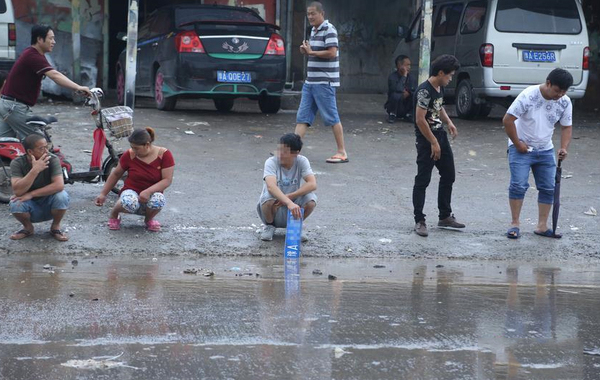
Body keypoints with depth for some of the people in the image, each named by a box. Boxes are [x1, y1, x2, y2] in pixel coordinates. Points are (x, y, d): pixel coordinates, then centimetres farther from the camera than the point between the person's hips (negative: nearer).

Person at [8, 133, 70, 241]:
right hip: (30, 206, 0)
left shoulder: (52, 160, -17)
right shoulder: (17, 163, -16)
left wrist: (31, 194, -31)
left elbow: (59, 185, -30)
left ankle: (55, 227, -2)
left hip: (49, 205, 0)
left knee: (62, 196, -31)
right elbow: (17, 191, -29)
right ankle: (28, 227, 2)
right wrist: (35, 170, -37)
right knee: (15, 204, -31)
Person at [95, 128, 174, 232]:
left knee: (158, 199, -38)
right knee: (129, 202, -39)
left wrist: (148, 191, -29)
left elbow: (167, 180, -15)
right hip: (131, 192, 0)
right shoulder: (129, 155, -8)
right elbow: (115, 174, 6)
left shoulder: (164, 155, -11)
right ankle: (113, 215, -3)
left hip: (152, 194, 0)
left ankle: (149, 219, -2)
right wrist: (103, 194, 6)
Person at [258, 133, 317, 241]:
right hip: (275, 208, -2)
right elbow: (271, 186, -38)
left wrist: (289, 197, -34)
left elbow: (312, 184, -25)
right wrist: (289, 203, -53)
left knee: (310, 200, -28)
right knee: (269, 196, -35)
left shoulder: (302, 161, -12)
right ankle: (269, 226, -2)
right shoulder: (271, 162, -20)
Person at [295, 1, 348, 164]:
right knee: (302, 116, 4)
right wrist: (306, 51, 5)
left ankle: (342, 153, 4)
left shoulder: (329, 30, -12)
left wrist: (311, 52, -15)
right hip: (310, 82, 9)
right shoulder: (314, 31, 16)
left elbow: (332, 53, -21)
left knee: (332, 117, -3)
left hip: (324, 83, -9)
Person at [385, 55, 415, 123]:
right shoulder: (392, 77, -16)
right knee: (396, 95, -34)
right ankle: (392, 115, -10)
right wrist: (404, 76, -26)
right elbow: (398, 89, -33)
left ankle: (408, 115, 0)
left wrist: (408, 92, -21)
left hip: (406, 109, 5)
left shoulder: (409, 77, 1)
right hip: (395, 108, -5)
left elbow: (414, 90, 0)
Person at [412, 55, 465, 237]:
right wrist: (433, 143, -19)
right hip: (426, 140, -10)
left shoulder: (440, 88, 8)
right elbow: (420, 120, -23)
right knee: (423, 181, -4)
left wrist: (449, 122, 8)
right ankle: (419, 221, 1)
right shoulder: (425, 90, -20)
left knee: (448, 176, 15)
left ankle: (445, 216, 26)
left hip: (440, 136, 10)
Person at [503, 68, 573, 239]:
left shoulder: (565, 102, -6)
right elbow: (507, 120, -19)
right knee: (519, 185, -12)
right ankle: (515, 224, -3)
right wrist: (518, 144, -15)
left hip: (545, 150, 5)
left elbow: (566, 127, 5)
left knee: (548, 188, 3)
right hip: (521, 148, -5)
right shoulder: (529, 96, -21)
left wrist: (564, 148, -12)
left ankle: (542, 226, 10)